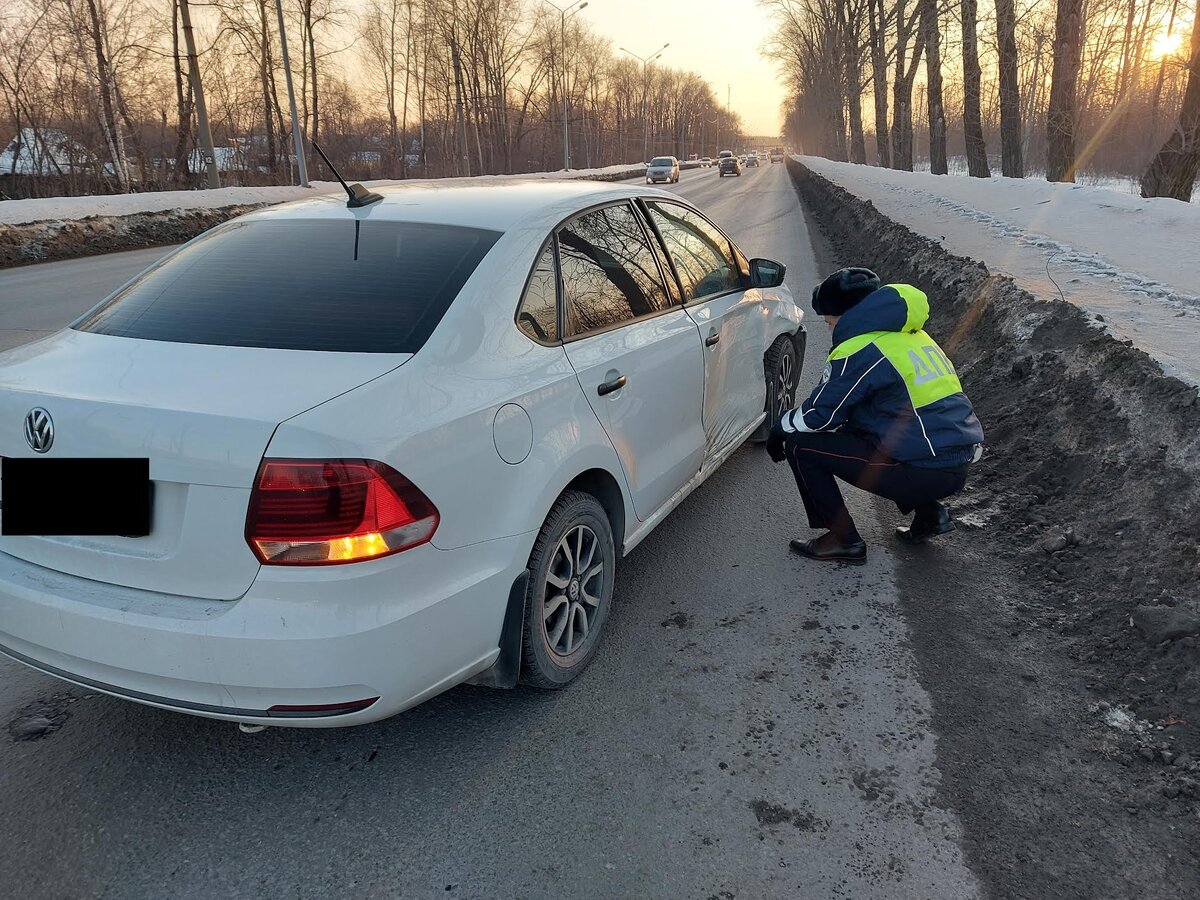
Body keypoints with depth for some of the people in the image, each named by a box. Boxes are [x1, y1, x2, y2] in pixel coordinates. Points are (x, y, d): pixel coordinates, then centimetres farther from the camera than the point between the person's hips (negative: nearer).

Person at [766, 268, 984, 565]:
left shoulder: (860, 350, -12)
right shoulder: (915, 336, 17)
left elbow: (819, 415, -8)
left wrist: (780, 429, 11)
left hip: (923, 473, -9)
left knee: (801, 445, -2)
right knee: (854, 436, 33)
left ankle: (844, 540, 5)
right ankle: (930, 514, 23)